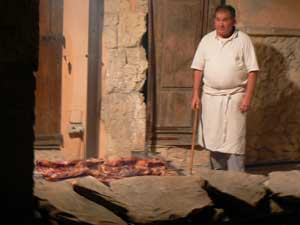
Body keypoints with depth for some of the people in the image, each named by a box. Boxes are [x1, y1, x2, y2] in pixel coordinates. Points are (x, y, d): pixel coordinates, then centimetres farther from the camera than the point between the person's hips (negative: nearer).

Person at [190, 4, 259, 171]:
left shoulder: (243, 40, -5)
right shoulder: (207, 40, 4)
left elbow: (252, 70, -7)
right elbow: (198, 69, 6)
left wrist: (248, 97, -13)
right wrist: (196, 95, 0)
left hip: (234, 97, -3)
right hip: (210, 96, 4)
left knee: (234, 140, -4)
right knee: (213, 138, 11)